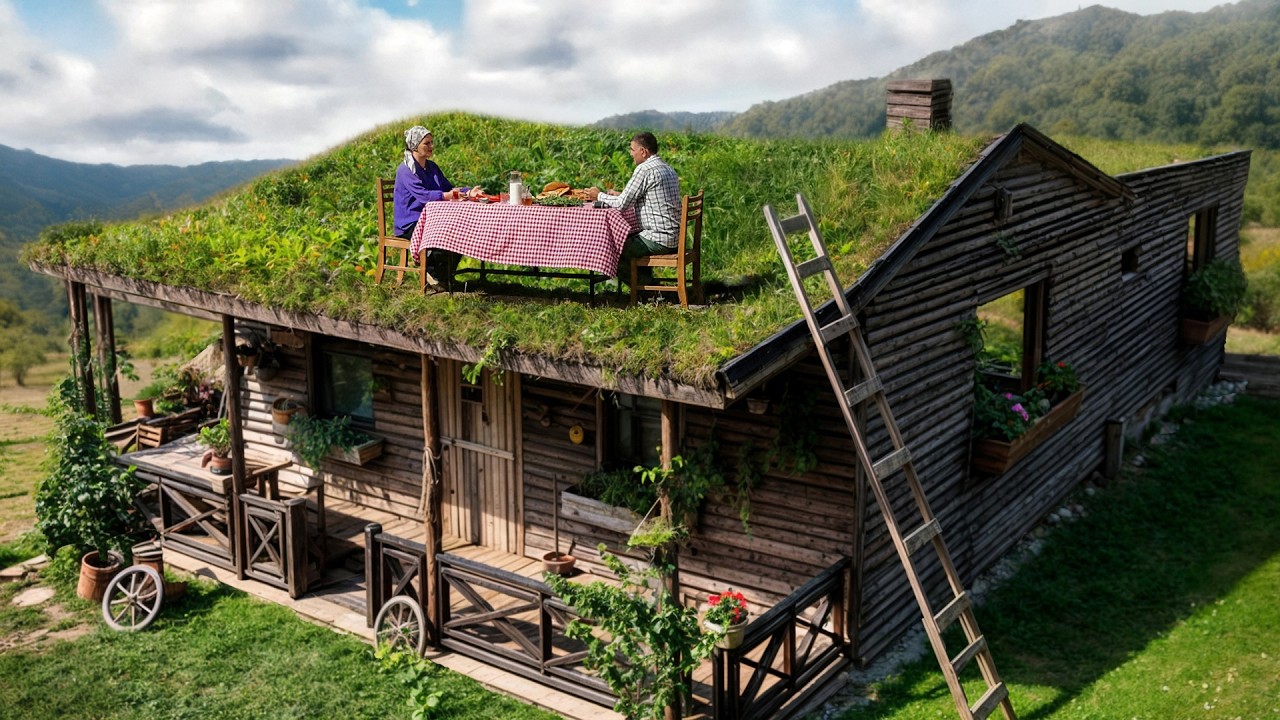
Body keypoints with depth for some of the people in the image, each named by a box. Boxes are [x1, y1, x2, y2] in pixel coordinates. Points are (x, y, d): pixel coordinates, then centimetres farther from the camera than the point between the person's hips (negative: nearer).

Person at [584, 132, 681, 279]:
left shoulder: (644, 169, -14)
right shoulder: (668, 169, 15)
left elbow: (622, 204, -12)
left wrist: (599, 196, 6)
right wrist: (618, 195, 23)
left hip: (658, 240, -10)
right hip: (674, 238, 10)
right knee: (625, 239, 28)